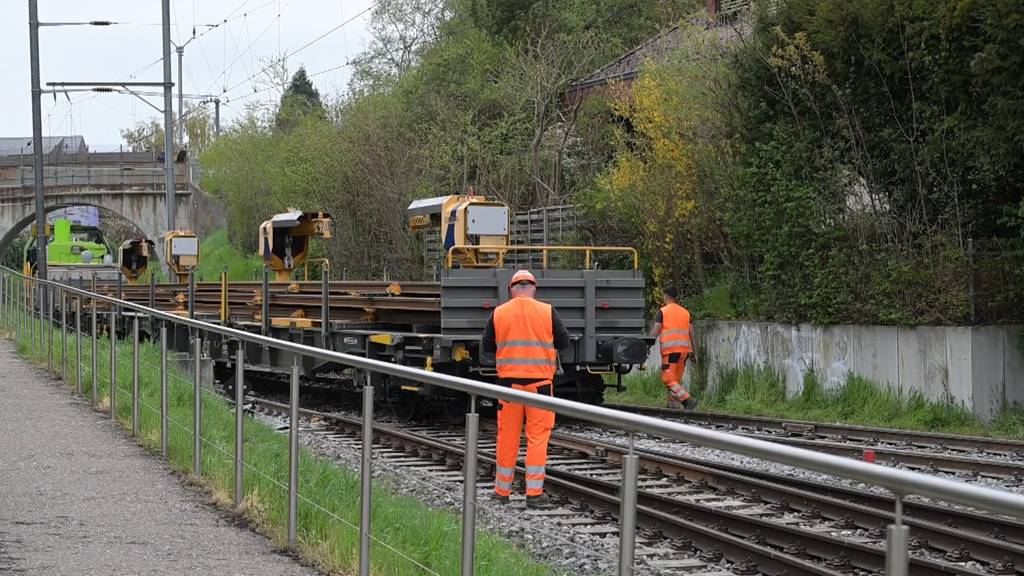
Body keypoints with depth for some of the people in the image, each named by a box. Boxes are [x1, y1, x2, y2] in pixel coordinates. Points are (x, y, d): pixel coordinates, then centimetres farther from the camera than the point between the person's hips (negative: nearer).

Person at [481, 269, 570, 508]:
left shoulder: (498, 313, 0)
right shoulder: (547, 312, -4)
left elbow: (487, 347, 6)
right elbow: (564, 343, 3)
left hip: (509, 380, 2)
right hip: (539, 381, -2)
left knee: (507, 436, 10)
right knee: (538, 436, 2)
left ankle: (502, 490, 17)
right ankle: (534, 492, -1)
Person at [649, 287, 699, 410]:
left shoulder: (663, 311, 0)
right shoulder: (685, 312, 16)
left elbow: (655, 331, -6)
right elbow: (691, 332, 13)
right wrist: (693, 351, 14)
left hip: (670, 349, -6)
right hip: (684, 348, 6)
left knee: (668, 378, -8)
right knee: (677, 379, 15)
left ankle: (688, 399, -23)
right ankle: (673, 404, 10)